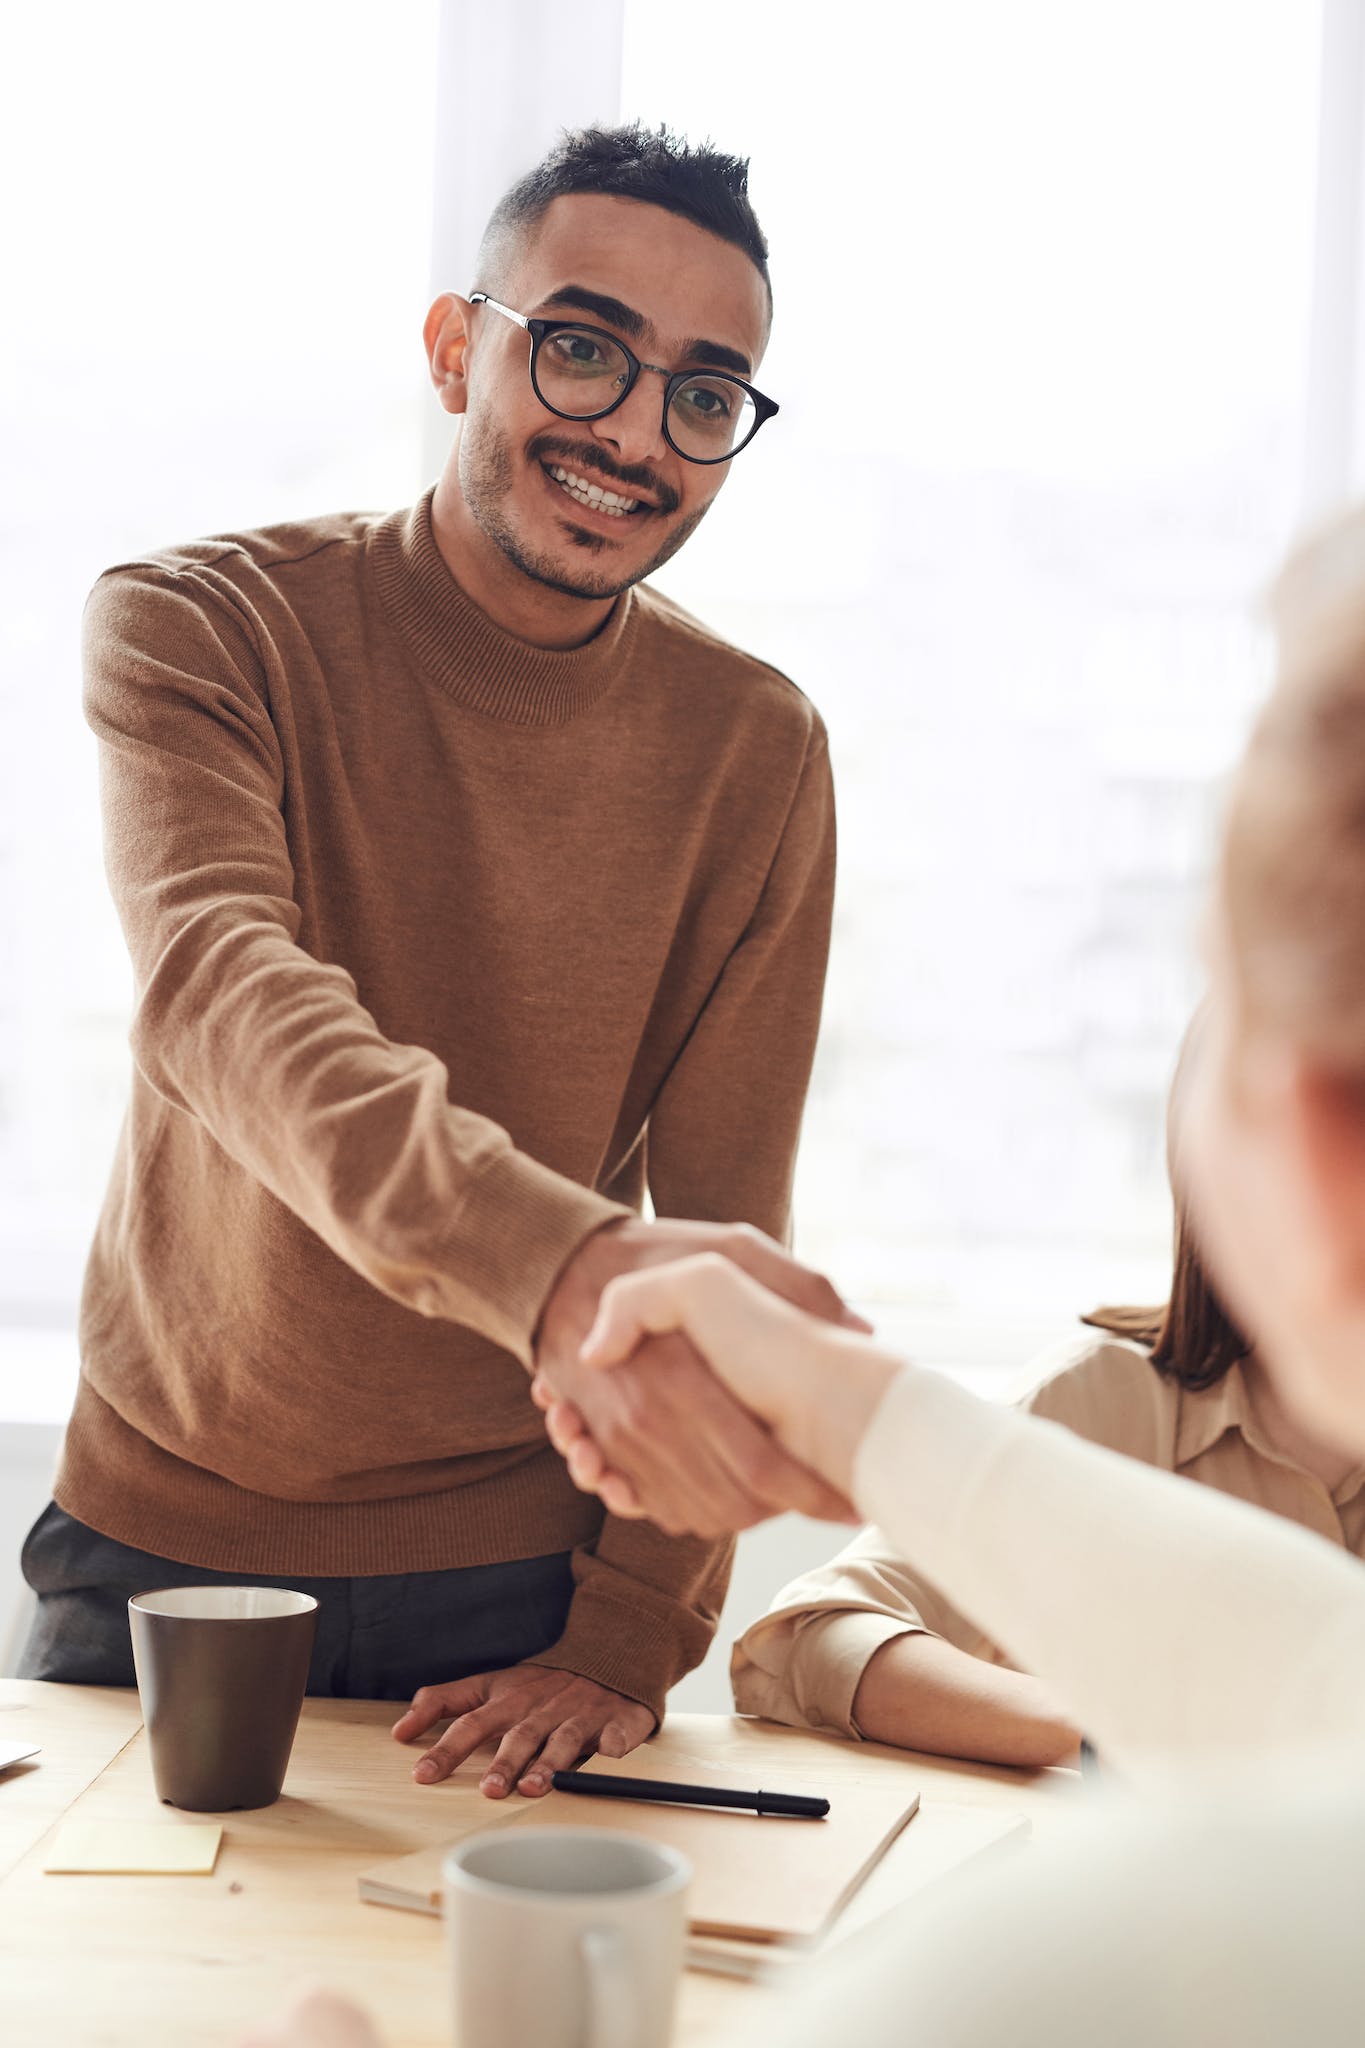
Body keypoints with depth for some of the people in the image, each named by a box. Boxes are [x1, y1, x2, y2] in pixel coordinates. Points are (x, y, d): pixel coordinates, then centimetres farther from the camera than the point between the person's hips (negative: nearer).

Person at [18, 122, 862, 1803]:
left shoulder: (756, 752, -5)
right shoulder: (198, 626, -12)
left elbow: (722, 1217, -4)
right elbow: (218, 993, -32)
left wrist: (631, 1636, -12)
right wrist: (558, 1266, -50)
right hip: (158, 1551, 0)